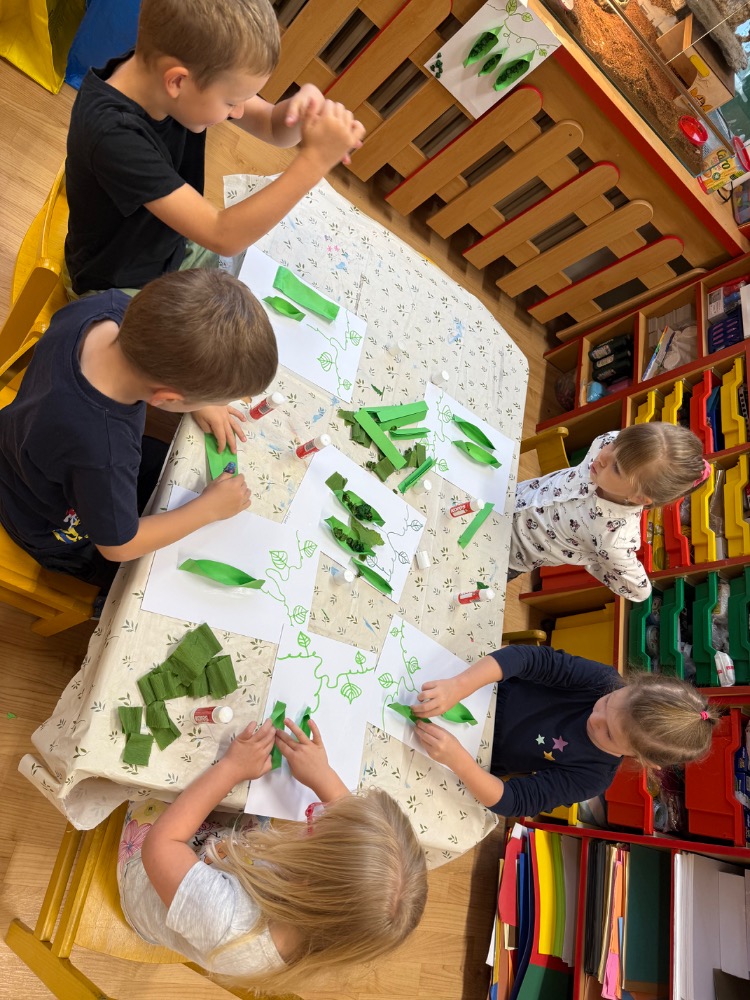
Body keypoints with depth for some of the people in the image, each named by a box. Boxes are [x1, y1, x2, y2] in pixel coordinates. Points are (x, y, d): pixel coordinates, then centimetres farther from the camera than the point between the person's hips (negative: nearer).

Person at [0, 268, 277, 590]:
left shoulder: (108, 306, -32)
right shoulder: (103, 459, -50)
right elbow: (119, 546, -27)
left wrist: (199, 401, -15)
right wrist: (210, 508, -19)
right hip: (61, 532, -5)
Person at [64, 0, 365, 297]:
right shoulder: (113, 134, -35)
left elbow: (273, 127, -4)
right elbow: (223, 237, -36)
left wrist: (305, 105, -27)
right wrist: (315, 159, -39)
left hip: (175, 250, 7)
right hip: (118, 286, -7)